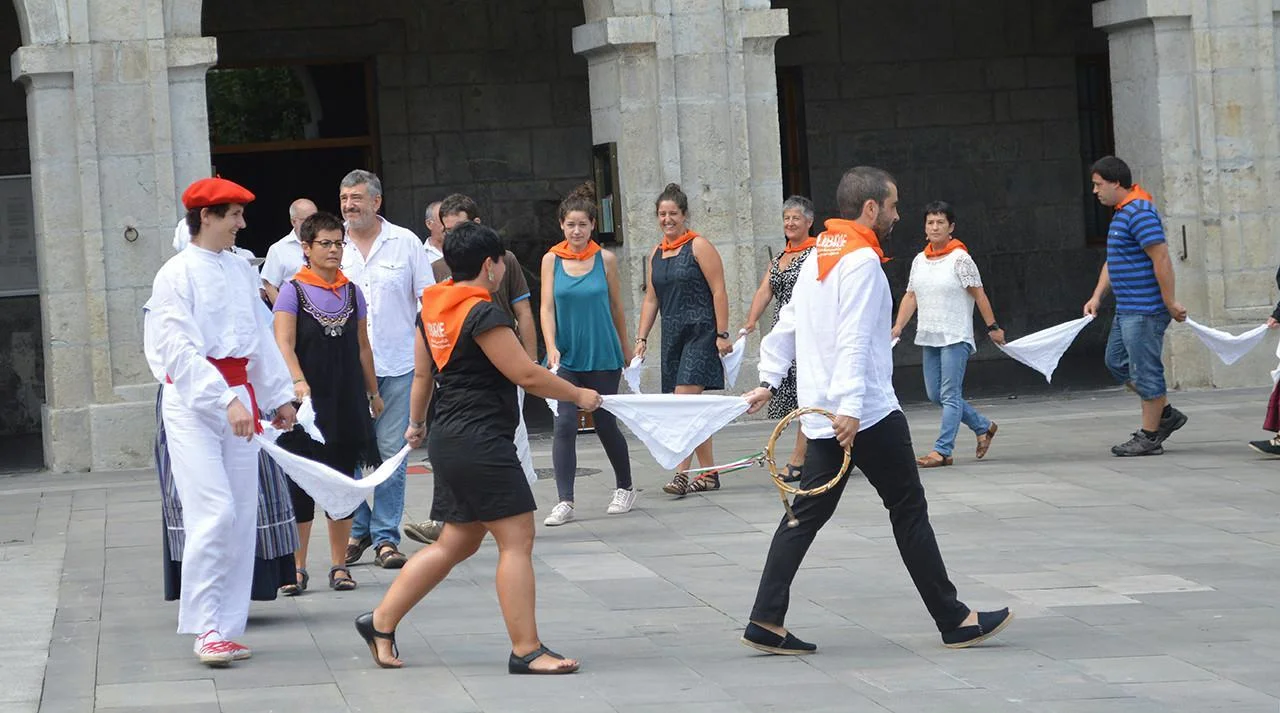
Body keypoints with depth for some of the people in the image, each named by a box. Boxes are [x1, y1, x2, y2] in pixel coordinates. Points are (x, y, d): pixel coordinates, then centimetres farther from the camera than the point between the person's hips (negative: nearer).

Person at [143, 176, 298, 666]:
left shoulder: (242, 271, 12)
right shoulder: (177, 274, -8)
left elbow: (261, 338, 21)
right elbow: (180, 350, -16)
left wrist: (278, 395, 20)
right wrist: (226, 400, -23)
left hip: (238, 397, 7)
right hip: (192, 401, -7)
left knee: (242, 516, 5)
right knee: (215, 512, -14)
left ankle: (226, 628, 11)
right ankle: (205, 629, -8)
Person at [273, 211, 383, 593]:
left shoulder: (351, 291, 9)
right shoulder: (294, 290, -4)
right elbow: (284, 344, -15)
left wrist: (373, 393, 20)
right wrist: (299, 383, -30)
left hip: (347, 401, 4)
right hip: (308, 401, -4)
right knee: (301, 483, -2)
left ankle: (339, 565, 14)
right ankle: (296, 568, 4)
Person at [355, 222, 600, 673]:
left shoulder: (432, 309, 11)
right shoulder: (482, 313, -16)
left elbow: (422, 373, 21)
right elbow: (526, 375, -16)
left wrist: (417, 423, 35)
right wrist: (579, 396, -3)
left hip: (448, 437, 10)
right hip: (480, 440, -10)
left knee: (458, 542, 16)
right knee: (517, 539, -6)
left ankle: (381, 622, 19)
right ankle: (526, 651, -5)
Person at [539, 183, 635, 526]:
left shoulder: (605, 259, 1)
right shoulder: (551, 260, 1)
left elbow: (616, 307, 10)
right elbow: (547, 308, -2)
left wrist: (625, 349, 17)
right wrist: (551, 347, -16)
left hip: (603, 355, 0)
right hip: (566, 357, 0)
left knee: (605, 422, 7)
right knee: (564, 424, -10)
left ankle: (624, 488, 27)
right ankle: (565, 501, -8)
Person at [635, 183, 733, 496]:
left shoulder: (699, 247, -5)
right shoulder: (656, 253, 15)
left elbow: (719, 291, -8)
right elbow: (651, 299, 18)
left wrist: (722, 334, -13)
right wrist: (641, 338, 10)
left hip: (700, 332, -7)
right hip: (672, 334, 7)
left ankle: (680, 474, -19)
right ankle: (709, 474, 12)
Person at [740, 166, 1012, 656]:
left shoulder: (818, 255, 15)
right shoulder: (861, 259, -14)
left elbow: (788, 324, 17)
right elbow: (854, 340, -23)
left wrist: (769, 381, 18)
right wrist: (850, 407, -28)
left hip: (821, 414, 9)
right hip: (868, 414, -9)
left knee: (807, 512, 7)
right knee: (909, 510, 0)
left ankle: (766, 622, 2)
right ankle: (954, 621, 7)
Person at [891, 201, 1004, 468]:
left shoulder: (960, 259, -7)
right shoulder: (919, 260, 11)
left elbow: (979, 295, -6)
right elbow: (911, 296, 12)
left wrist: (993, 327, -5)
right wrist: (898, 326, 2)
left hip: (955, 337, -7)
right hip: (929, 337, 7)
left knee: (950, 395, -8)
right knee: (934, 394, 10)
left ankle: (943, 450, -8)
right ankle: (984, 427, 25)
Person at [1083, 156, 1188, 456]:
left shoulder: (1139, 213, -18)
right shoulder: (1122, 213, 16)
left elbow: (1162, 259, -22)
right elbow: (1113, 262, 23)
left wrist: (1170, 303, -22)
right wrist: (1097, 297, 17)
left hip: (1144, 310, -11)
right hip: (1126, 308, 11)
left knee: (1145, 369, -3)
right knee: (1117, 361, 16)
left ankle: (1149, 437, 5)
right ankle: (1167, 414, 24)